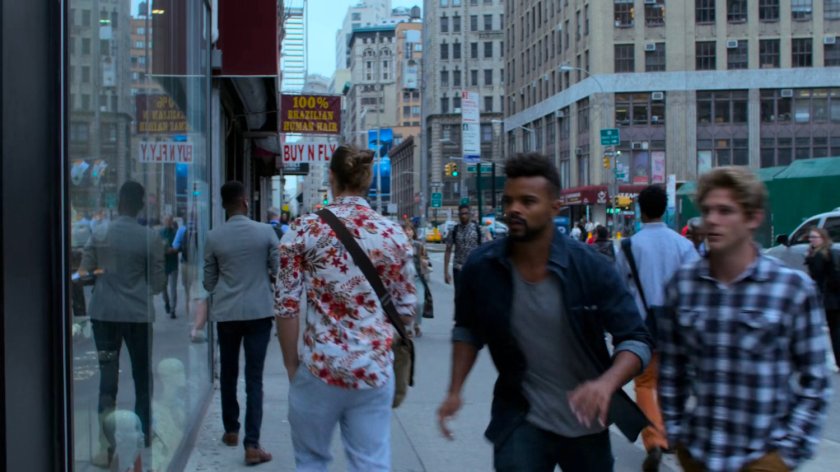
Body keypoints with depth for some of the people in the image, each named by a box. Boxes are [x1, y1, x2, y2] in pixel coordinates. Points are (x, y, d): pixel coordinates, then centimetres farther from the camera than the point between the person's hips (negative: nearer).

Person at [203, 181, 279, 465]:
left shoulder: (214, 237, -4)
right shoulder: (265, 232, -7)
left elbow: (208, 282, 5)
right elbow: (278, 271, 0)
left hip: (226, 313, 1)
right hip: (259, 311, -1)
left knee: (228, 373, 18)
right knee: (254, 378, -1)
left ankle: (231, 431, 29)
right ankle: (252, 444, -5)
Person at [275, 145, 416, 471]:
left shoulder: (305, 229, -5)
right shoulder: (393, 234, -1)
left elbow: (286, 304, -5)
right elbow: (405, 309, 4)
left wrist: (292, 365, 6)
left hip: (320, 368, -1)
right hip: (375, 371, 1)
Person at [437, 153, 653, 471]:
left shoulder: (590, 267, -18)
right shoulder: (480, 268, -12)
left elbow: (636, 339, -16)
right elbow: (468, 329, 6)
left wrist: (607, 382, -36)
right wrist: (454, 391, -5)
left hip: (586, 421, 1)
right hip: (521, 420, 0)